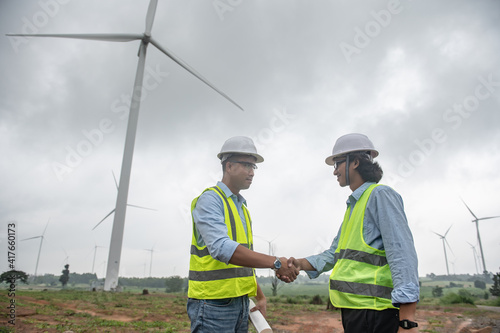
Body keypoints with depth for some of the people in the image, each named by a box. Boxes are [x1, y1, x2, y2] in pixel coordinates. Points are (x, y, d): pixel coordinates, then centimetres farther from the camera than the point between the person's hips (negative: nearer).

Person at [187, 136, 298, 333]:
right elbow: (221, 248, -29)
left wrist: (260, 297, 16)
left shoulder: (242, 208, 15)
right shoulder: (210, 200, -12)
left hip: (241, 302, 8)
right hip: (213, 303, -8)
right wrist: (275, 263, -31)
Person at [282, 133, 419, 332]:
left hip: (374, 311, -9)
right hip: (353, 308, 9)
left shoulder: (381, 195, -8)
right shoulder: (354, 205, 19)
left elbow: (402, 255, -17)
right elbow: (334, 254, 17)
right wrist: (300, 264, 2)